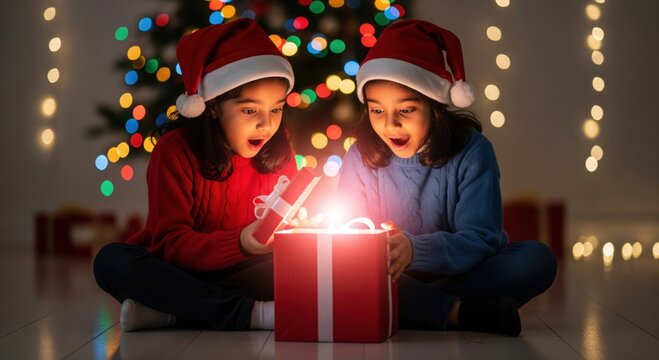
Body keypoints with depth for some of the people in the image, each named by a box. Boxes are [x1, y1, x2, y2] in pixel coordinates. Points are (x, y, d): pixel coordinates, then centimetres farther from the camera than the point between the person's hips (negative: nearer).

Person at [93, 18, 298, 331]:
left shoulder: (278, 152, -2)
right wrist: (241, 243, -36)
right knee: (112, 259, -32)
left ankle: (170, 312, -24)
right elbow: (171, 244, -19)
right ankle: (250, 314, -35)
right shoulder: (176, 150, -13)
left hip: (238, 274, 3)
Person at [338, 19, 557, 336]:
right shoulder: (360, 157, -4)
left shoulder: (471, 150, -11)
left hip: (460, 272, -1)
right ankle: (459, 312, -30)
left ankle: (410, 309, -28)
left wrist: (415, 249, -38)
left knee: (537, 259, -27)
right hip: (389, 278, 1)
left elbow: (479, 238, -18)